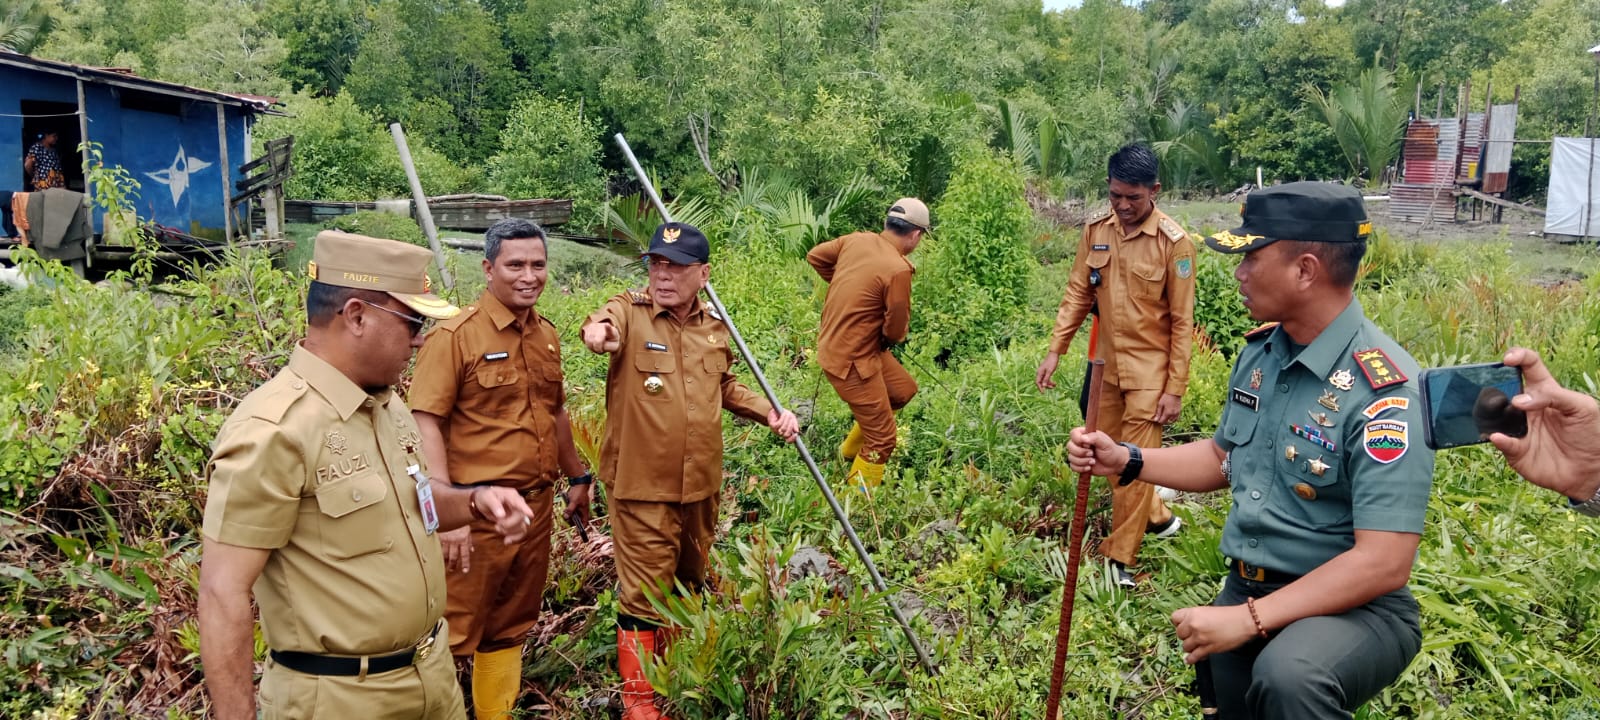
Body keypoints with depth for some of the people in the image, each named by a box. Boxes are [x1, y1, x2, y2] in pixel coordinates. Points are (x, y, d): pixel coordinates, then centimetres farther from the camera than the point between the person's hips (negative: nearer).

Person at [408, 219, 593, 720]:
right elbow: (426, 425, -16)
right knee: (454, 634, 1)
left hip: (537, 505, 7)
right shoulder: (455, 335, -12)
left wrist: (577, 477, 25)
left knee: (511, 627, 18)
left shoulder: (546, 334, 9)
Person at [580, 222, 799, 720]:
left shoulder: (715, 329, 5)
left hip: (701, 486, 6)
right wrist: (599, 331, -61)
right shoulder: (630, 312, -11)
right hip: (642, 489, -6)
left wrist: (771, 412, 6)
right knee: (644, 592, 2)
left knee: (690, 582, 22)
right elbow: (606, 326, -37)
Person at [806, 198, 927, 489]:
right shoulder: (898, 270, -24)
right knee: (882, 439, 2)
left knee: (904, 390, 25)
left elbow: (815, 256, 14)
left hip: (835, 342, 9)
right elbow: (896, 330, -16)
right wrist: (889, 339, 7)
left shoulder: (855, 240, -2)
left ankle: (851, 449, 36)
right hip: (851, 361, -9)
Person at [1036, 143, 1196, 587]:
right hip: (1108, 363, 6)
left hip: (1149, 368, -6)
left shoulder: (1173, 242, -15)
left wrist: (1175, 388, -12)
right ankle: (1157, 518, 38)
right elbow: (1078, 292, 6)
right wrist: (1055, 350, 0)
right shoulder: (1097, 229, -1)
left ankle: (1121, 556, 11)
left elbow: (1182, 322, -12)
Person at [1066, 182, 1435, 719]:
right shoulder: (1260, 352, 2)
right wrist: (1127, 461, 2)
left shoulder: (1381, 389, -23)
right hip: (1247, 589, 7)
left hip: (1355, 606, -7)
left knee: (1288, 675, -35)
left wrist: (1249, 619, -27)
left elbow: (1384, 563, -26)